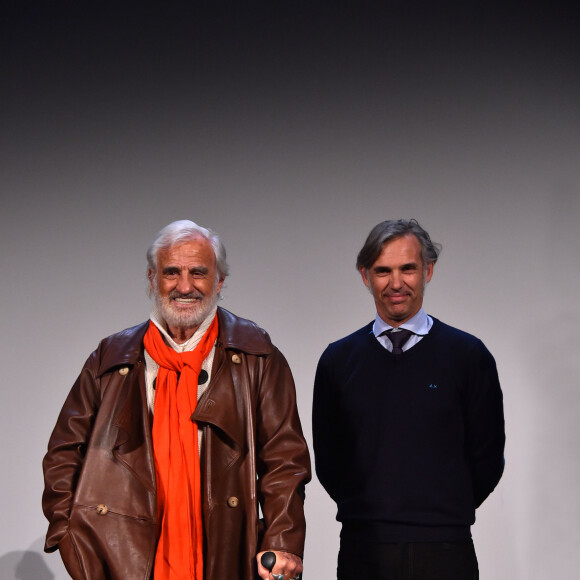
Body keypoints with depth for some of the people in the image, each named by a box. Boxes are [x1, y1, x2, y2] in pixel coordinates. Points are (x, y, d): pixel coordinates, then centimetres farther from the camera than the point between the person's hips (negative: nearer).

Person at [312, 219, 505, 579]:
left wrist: (445, 515, 5)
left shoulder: (468, 355, 2)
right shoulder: (338, 359, 8)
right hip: (362, 550, 2)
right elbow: (326, 459, 12)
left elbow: (486, 458, 4)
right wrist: (370, 511, 7)